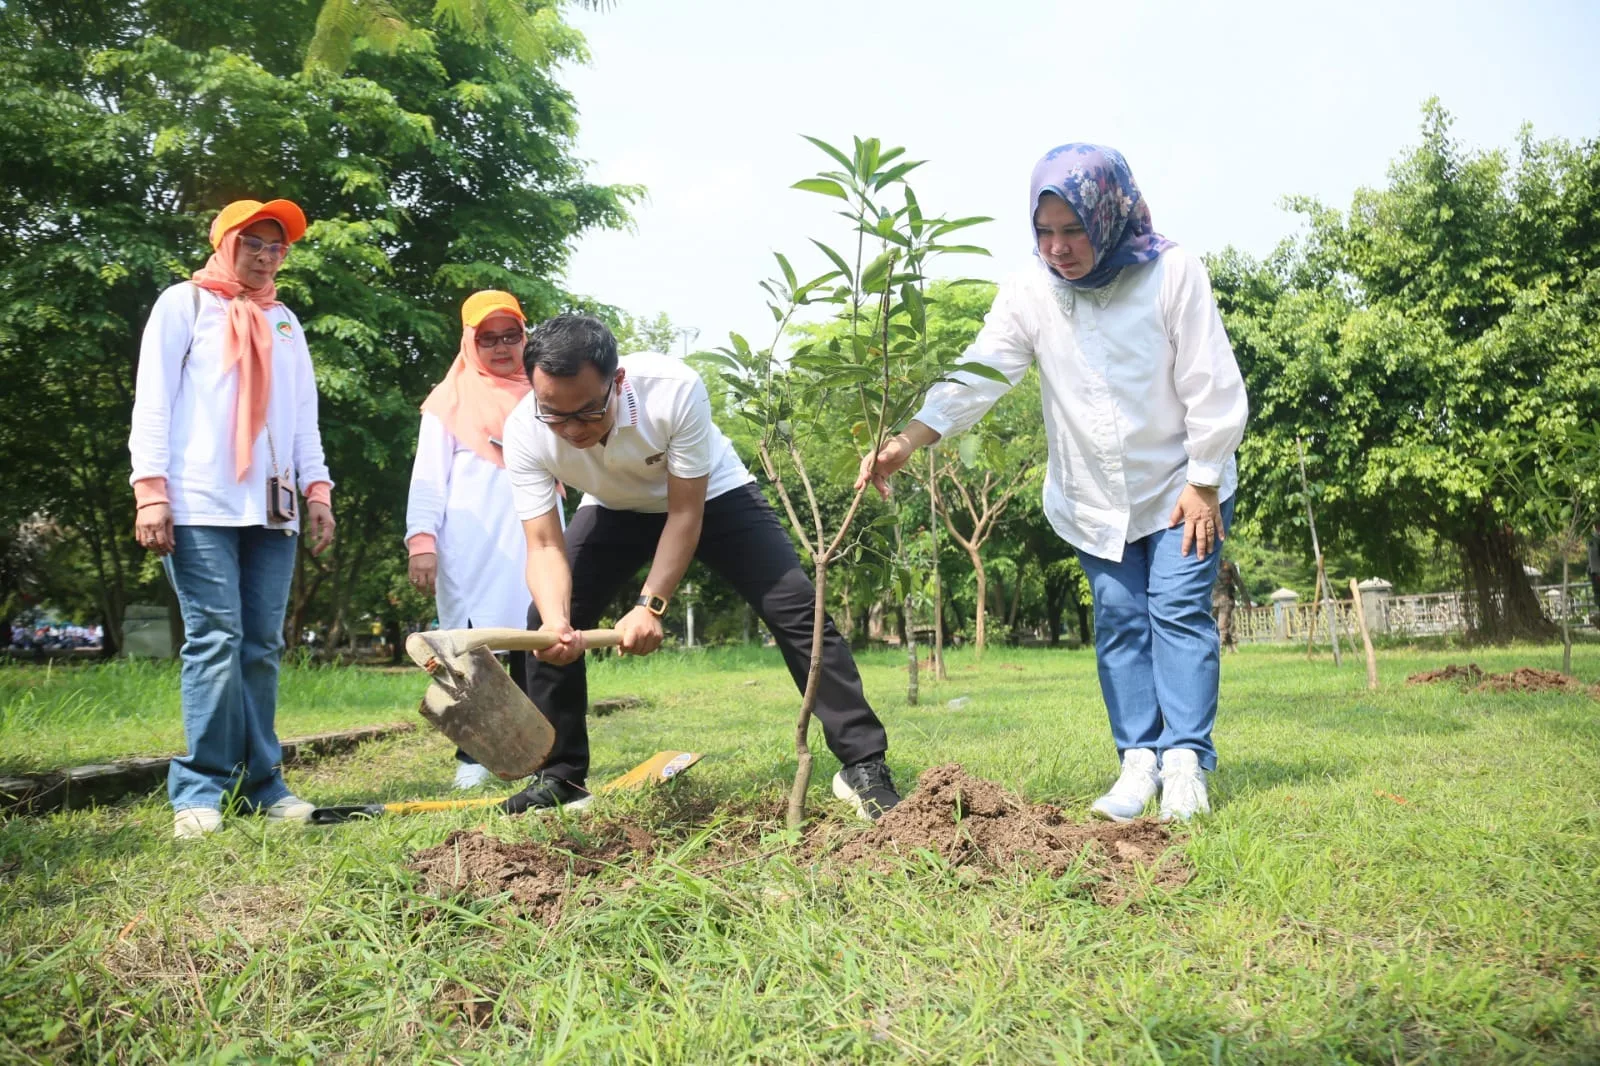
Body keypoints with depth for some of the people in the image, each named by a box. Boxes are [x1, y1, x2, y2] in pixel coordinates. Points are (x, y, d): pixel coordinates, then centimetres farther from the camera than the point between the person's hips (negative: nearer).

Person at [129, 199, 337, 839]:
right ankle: (200, 790, -5)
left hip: (272, 509, 4)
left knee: (262, 646, 1)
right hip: (201, 505, -4)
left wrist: (316, 488, 9)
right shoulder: (184, 303, 9)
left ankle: (261, 782, 5)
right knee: (215, 640, -10)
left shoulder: (285, 321, 23)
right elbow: (153, 400, 1)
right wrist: (150, 490, -9)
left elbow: (303, 414, 20)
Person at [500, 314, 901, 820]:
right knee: (544, 621, -10)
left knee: (795, 608, -17)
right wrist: (556, 620, -46)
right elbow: (545, 545, -27)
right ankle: (560, 777, 7)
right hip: (615, 510, 3)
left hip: (712, 494, -3)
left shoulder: (673, 388, -39)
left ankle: (865, 765, -9)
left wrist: (651, 605, -36)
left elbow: (685, 512, -29)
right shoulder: (524, 432, -29)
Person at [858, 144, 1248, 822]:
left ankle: (1185, 762, 0)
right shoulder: (1030, 291, -11)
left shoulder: (1172, 274, -18)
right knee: (1119, 621, 4)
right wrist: (907, 440, -34)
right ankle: (1139, 761, 10)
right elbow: (978, 374, -20)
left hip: (1179, 486, -3)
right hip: (1090, 499, 3)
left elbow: (1212, 388, -13)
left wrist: (1204, 483, -12)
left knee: (1179, 613, -6)